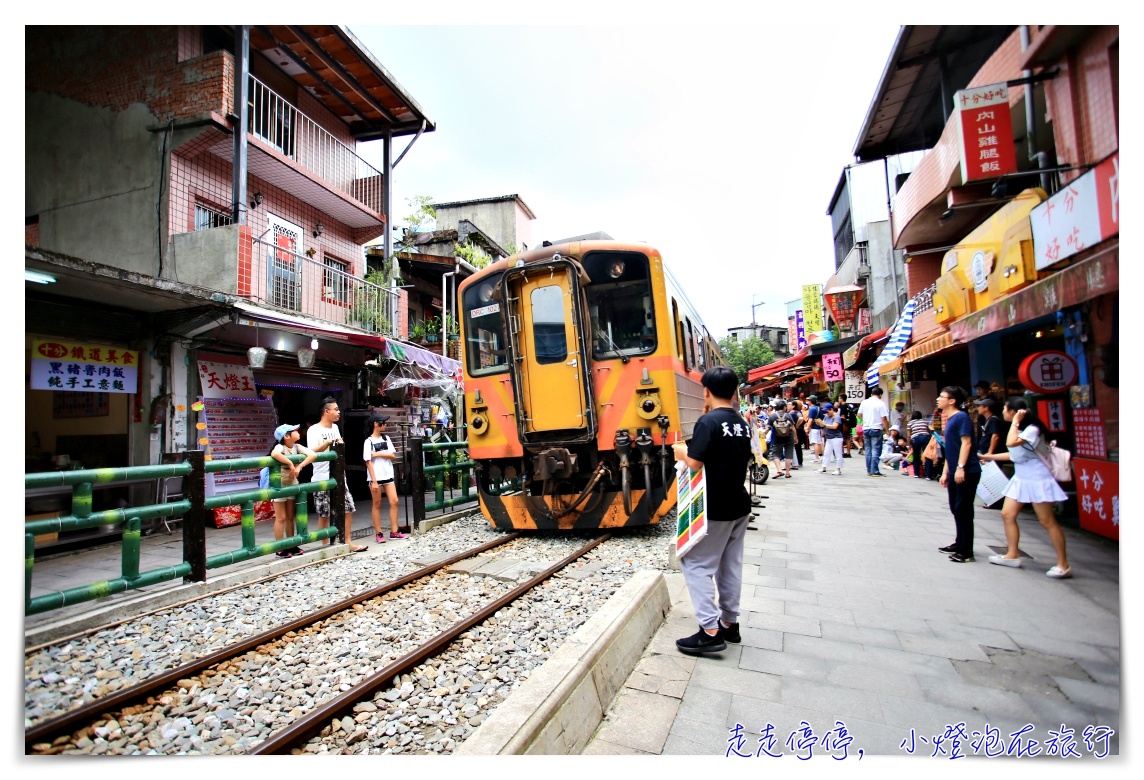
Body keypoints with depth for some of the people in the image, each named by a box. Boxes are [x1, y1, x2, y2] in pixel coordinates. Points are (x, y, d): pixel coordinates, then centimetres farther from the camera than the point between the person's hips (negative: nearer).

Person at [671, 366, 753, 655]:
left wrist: (680, 451, -4)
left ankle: (710, 631, -1)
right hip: (739, 506, 8)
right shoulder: (741, 423, 7)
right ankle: (730, 623, 26)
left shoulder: (708, 422, -18)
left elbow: (694, 462, -25)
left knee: (695, 563, 0)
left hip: (715, 509, -8)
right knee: (730, 565, 16)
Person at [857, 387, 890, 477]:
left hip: (866, 429, 5)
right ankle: (875, 471, -5)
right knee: (876, 450, -3)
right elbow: (884, 419, -13)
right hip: (876, 429, -5)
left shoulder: (864, 402, 6)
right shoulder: (881, 404, -9)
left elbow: (859, 415, 12)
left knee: (868, 450, 12)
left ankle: (869, 470, 15)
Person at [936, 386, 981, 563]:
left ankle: (966, 552, 2)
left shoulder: (961, 417, -11)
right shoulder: (949, 419, 15)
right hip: (955, 472, 9)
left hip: (966, 472, -9)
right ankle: (959, 544, 27)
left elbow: (966, 443, -19)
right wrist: (945, 472, 19)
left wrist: (960, 467, -25)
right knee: (956, 509, 15)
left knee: (963, 510, -4)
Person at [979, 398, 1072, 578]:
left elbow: (1011, 443, -34)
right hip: (1020, 479, 9)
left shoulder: (1033, 429, -18)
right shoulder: (1020, 429, 10)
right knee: (1007, 514, 6)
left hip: (1037, 480, -9)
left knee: (1047, 521, -3)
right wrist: (990, 457, 21)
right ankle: (1013, 555, 14)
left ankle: (1063, 565, 6)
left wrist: (1015, 422, -23)